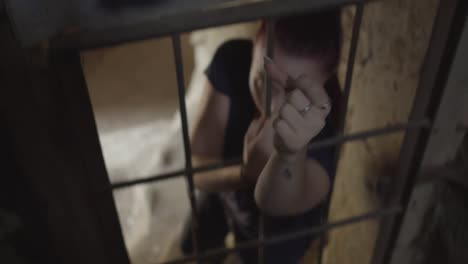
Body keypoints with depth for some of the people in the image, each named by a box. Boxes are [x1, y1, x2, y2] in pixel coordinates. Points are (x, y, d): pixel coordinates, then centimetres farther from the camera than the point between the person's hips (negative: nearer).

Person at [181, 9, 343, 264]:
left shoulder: (331, 116, -42)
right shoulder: (232, 60, -33)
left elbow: (272, 202, -55)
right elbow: (198, 169, -32)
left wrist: (291, 153, -76)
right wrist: (247, 172, -53)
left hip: (279, 225, -3)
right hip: (223, 189, 3)